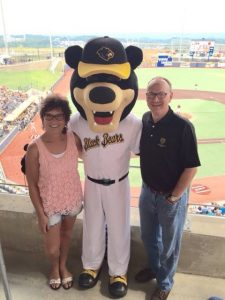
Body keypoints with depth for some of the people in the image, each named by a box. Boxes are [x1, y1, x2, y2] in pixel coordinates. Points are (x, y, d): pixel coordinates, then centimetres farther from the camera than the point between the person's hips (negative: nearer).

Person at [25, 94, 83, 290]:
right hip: (50, 205, -3)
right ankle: (54, 268, 53)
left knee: (67, 234, 27)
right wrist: (40, 214, -10)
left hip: (73, 199, 3)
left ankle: (63, 266, 58)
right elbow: (32, 185, -14)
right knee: (52, 248, 14)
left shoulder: (74, 139, -16)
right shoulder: (35, 149, -24)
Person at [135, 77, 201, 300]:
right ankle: (154, 267, 54)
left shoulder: (182, 127, -23)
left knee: (169, 244, 17)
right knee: (148, 236, 25)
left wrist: (173, 197, -13)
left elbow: (191, 166, -18)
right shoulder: (145, 120, -5)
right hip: (147, 191, 6)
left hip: (171, 197, -5)